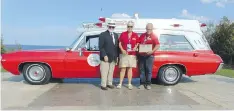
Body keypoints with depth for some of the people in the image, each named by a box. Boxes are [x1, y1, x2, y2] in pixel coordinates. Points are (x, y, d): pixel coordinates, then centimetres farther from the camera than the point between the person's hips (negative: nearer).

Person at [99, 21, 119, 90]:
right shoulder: (103, 35, -3)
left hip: (113, 58, 6)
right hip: (106, 57, -5)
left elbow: (117, 46, 14)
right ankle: (103, 85, 10)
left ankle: (109, 83, 24)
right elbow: (101, 47, -9)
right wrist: (104, 55, -17)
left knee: (111, 72, 12)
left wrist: (117, 56, 8)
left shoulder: (116, 35, 15)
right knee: (104, 72, -1)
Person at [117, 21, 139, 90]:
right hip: (124, 54, -1)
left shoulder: (135, 35, 5)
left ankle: (129, 84, 14)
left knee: (130, 69, 7)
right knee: (123, 69, 0)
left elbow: (137, 44, 10)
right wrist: (122, 50, -13)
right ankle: (120, 83, 6)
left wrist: (135, 47, -11)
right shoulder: (122, 34, 2)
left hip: (132, 54, 1)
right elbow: (119, 43, 2)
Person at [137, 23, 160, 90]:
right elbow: (138, 43, 18)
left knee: (149, 70, 1)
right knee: (142, 70, 7)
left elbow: (157, 45, -9)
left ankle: (148, 84, 12)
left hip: (149, 55, -4)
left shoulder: (154, 36, -1)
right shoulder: (142, 35, 13)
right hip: (141, 55, 4)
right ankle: (142, 83, 16)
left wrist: (152, 51, -23)